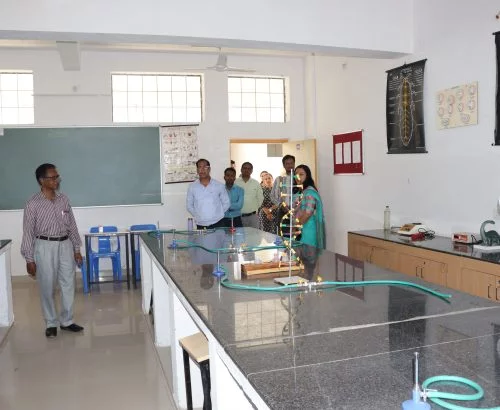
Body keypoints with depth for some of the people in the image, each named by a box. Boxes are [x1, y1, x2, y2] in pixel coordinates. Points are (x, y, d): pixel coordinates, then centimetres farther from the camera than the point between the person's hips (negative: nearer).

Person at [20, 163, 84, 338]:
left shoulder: (64, 199, 3)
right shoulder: (33, 204, -10)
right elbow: (28, 232, -7)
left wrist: (76, 248, 10)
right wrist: (29, 259, -9)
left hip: (65, 245, 4)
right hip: (45, 247, -4)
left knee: (68, 285, 8)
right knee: (47, 288, 5)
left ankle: (66, 321, 23)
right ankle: (51, 323, 21)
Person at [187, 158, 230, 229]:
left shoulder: (219, 186, 1)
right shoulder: (192, 187, 3)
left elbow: (226, 203, 10)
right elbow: (189, 205, 12)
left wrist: (218, 214, 2)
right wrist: (197, 216, 2)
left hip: (217, 224, 0)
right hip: (201, 225, 1)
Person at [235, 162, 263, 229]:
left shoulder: (256, 183, 7)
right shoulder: (235, 183, -1)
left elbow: (260, 198, 14)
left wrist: (255, 208, 10)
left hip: (252, 216, 2)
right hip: (238, 216, -2)